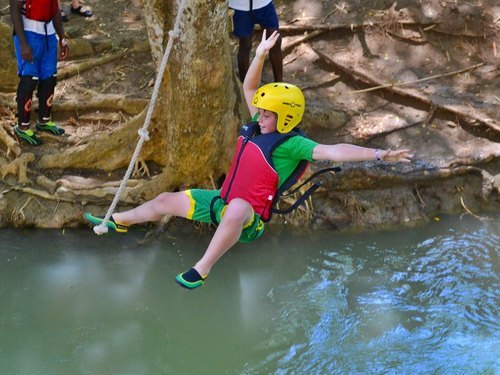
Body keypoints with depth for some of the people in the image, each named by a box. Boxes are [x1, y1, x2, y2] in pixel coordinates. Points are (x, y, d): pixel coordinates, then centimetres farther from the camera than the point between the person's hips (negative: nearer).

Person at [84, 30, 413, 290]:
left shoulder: (292, 145, -19)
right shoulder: (260, 128, 4)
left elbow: (333, 151, -30)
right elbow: (249, 88, 9)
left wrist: (378, 154, -42)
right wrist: (261, 54, -3)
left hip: (248, 218, -9)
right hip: (222, 201, 9)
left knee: (237, 207, -47)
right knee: (166, 200, 17)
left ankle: (201, 271, -45)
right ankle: (119, 222, 41)